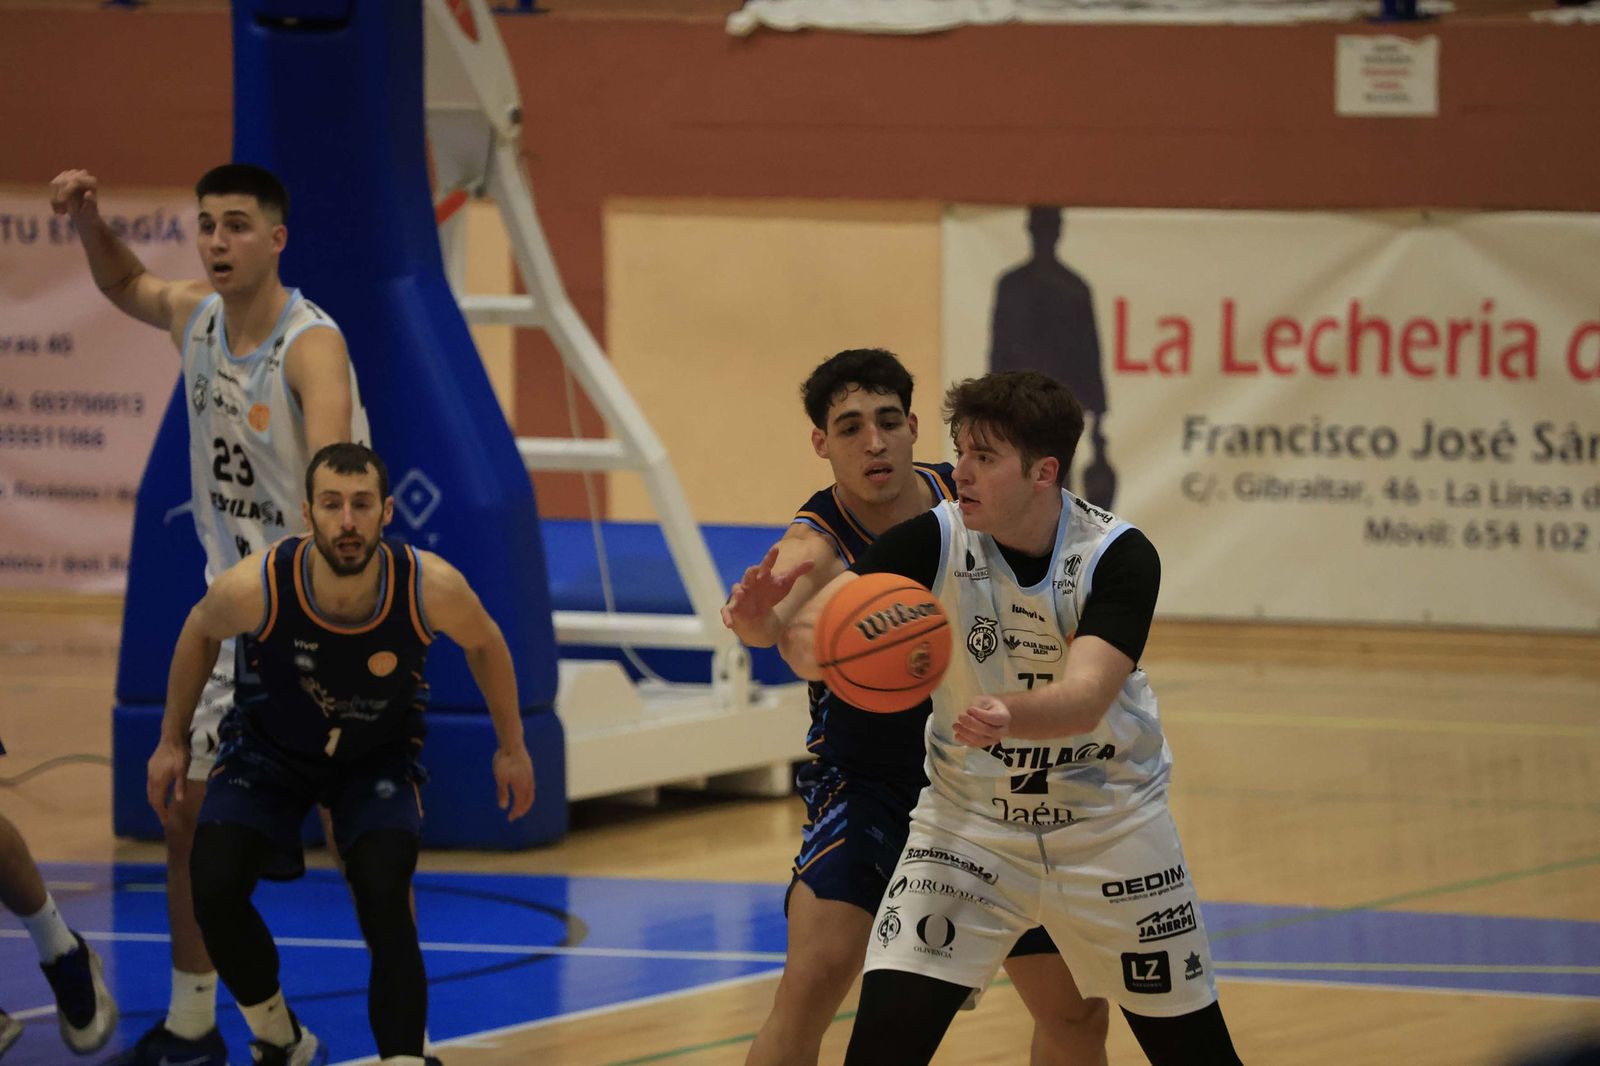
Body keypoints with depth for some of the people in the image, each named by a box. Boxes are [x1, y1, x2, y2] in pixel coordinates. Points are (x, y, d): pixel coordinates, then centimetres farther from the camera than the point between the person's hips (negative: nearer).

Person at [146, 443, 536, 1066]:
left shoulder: (432, 588, -31)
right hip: (269, 747, 0)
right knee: (215, 887, -16)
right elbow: (201, 633, -7)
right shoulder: (254, 589, -33)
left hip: (380, 753, 0)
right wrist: (172, 741, 3)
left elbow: (483, 643, -6)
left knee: (384, 902, -22)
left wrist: (511, 748, 4)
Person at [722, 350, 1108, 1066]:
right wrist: (754, 617, -70)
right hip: (865, 784, -4)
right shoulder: (816, 542, -22)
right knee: (813, 977, -26)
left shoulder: (966, 500, -10)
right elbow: (775, 621, -47)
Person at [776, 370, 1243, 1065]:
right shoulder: (935, 540, -16)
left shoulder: (1119, 557, -19)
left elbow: (1086, 696, -34)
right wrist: (809, 639, -53)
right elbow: (810, 624, -28)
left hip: (1110, 820, 0)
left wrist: (1010, 715, -55)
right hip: (968, 819, 0)